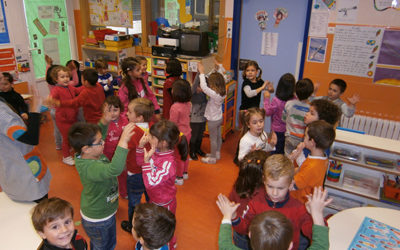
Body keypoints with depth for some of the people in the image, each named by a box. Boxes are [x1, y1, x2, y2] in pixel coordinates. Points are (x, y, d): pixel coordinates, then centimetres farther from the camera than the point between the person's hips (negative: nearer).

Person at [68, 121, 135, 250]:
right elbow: (114, 169, -59)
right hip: (97, 221, -9)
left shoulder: (93, 154, -14)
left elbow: (99, 135, 6)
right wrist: (123, 141, -62)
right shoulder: (90, 168, -40)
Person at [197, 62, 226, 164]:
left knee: (213, 139, 7)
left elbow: (203, 87, -39)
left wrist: (202, 72, -30)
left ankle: (212, 158, 22)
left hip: (213, 120, -8)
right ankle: (217, 153, 40)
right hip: (219, 118, 8)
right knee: (218, 137, 22)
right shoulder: (223, 92, -7)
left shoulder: (214, 94, -32)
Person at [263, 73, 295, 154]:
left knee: (275, 152, 10)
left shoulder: (276, 100, -23)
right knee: (284, 152, 19)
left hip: (277, 130, -4)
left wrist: (266, 99, 1)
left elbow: (267, 112, -8)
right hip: (289, 131, 4)